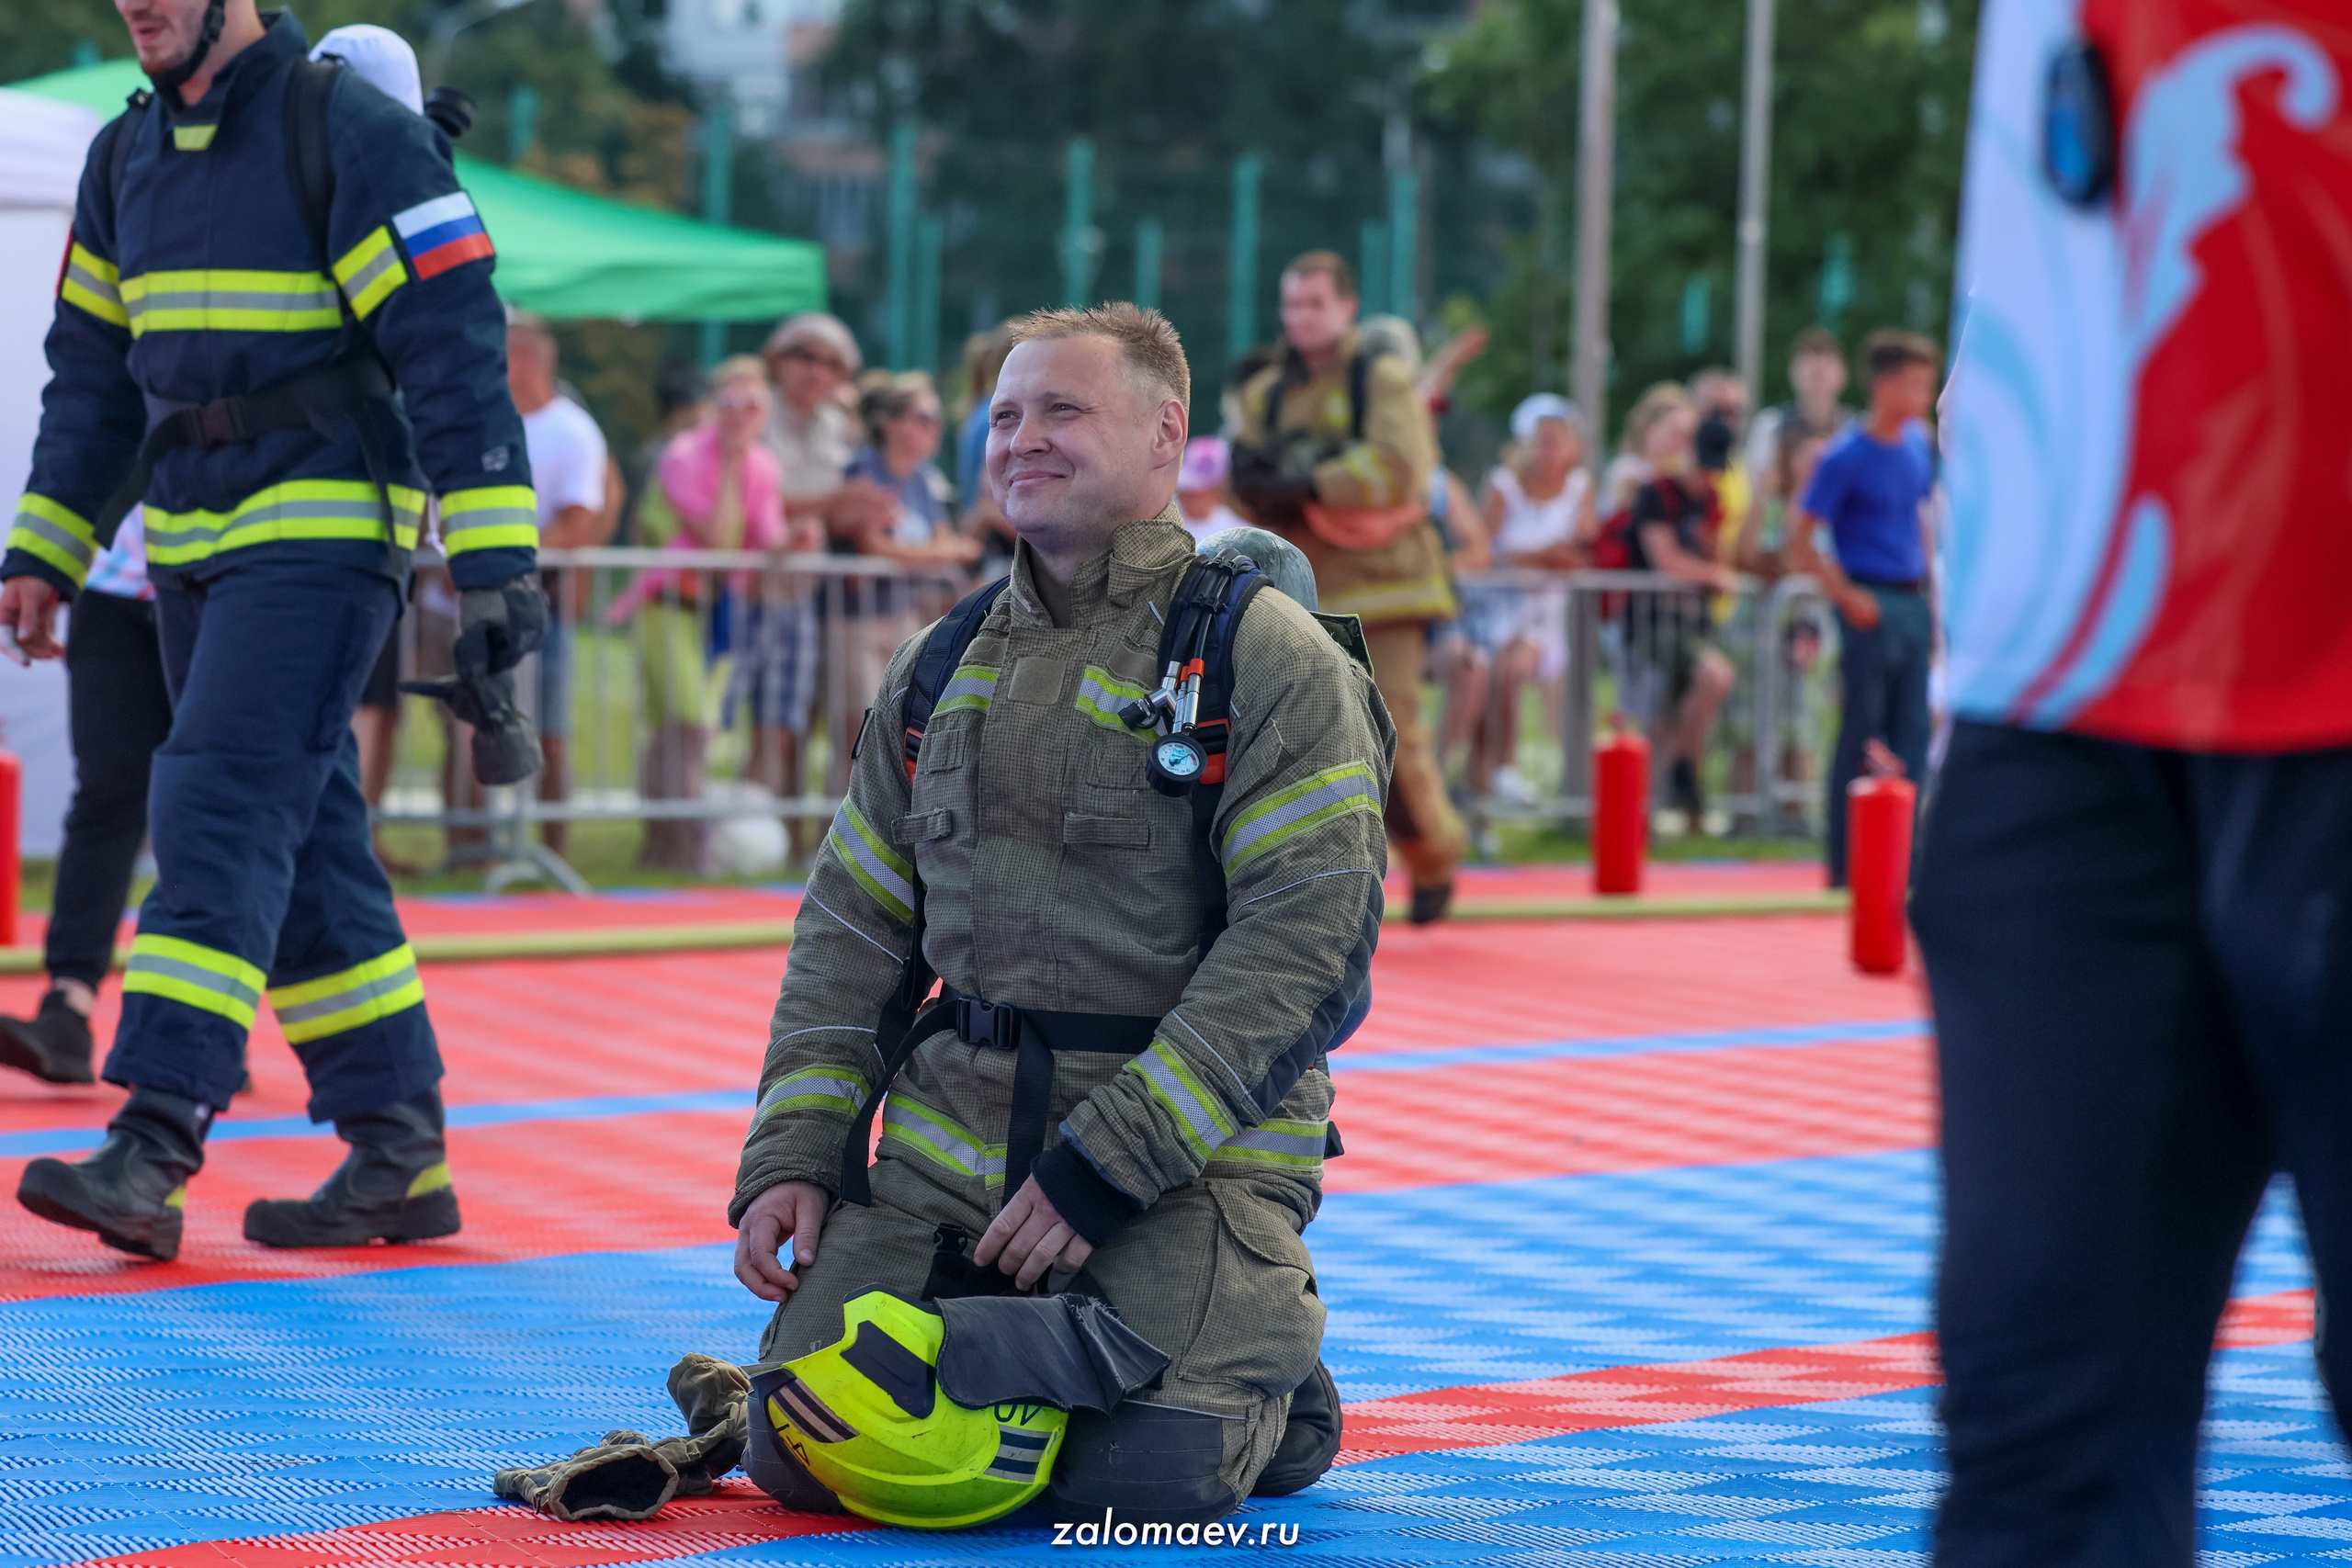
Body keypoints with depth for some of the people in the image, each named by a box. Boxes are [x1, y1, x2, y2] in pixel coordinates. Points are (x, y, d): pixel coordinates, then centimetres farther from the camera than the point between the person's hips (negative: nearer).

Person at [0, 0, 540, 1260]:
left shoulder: (348, 130, -10)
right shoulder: (125, 159, 13)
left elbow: (451, 343, -14)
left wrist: (494, 558, -19)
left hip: (322, 535, -8)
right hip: (192, 544, 8)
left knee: (220, 813, -16)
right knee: (305, 848, 8)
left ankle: (152, 1148, -20)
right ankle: (398, 1156, 15)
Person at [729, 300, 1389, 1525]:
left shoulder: (1271, 663, -6)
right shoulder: (940, 675, 14)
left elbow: (1308, 940, -14)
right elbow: (849, 932, 18)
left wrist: (1107, 1165, -19)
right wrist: (791, 1157, 3)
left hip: (1192, 1150, -5)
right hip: (951, 1140, 5)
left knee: (1140, 1480, -22)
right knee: (802, 1451, -9)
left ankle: (1266, 1368, 11)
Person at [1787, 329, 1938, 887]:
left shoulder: (1917, 444, 8)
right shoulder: (1845, 457, -12)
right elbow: (1801, 543, -11)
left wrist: (1926, 578, 14)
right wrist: (1849, 598, -14)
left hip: (1913, 604, 7)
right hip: (1873, 606, -7)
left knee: (1913, 732, 7)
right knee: (1862, 737, -2)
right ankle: (1845, 869, 4)